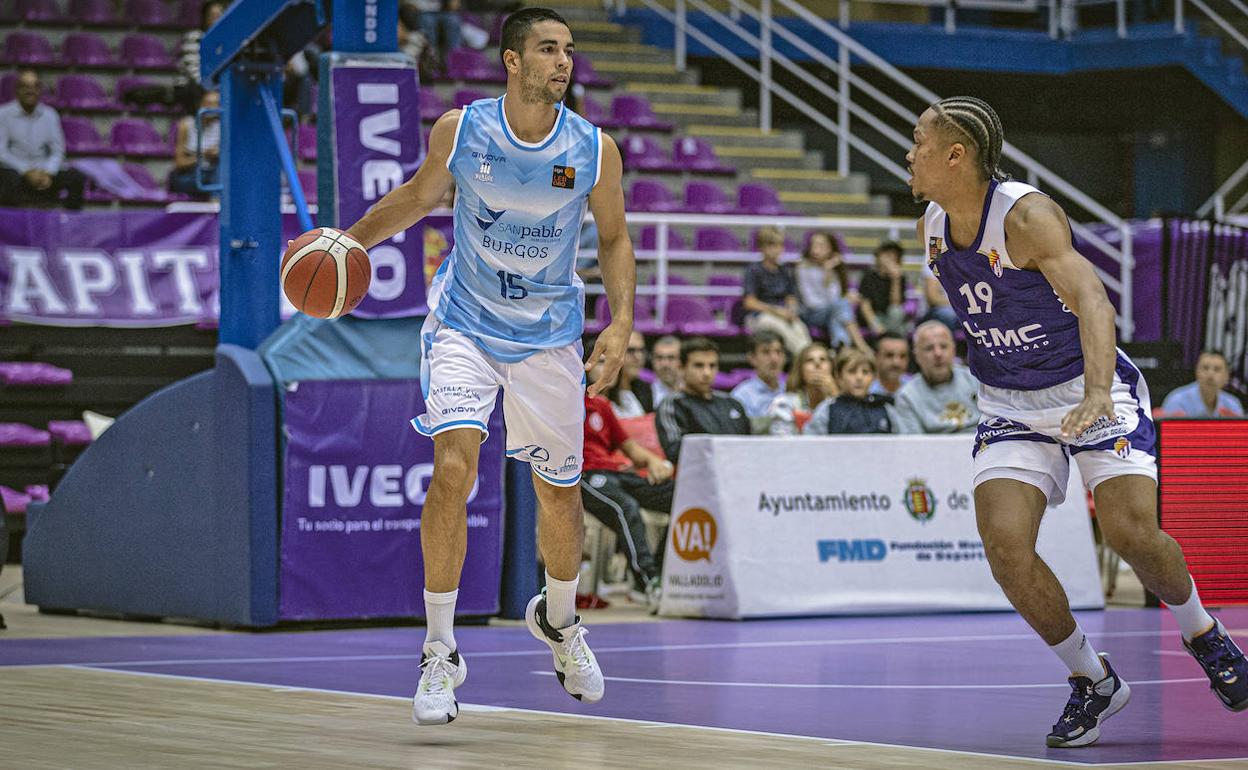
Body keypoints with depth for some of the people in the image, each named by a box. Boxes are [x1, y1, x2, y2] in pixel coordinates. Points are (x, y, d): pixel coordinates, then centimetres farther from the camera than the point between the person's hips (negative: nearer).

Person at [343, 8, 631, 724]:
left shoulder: (594, 149, -11)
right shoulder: (460, 129, -11)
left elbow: (615, 238, 2)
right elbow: (417, 196, 8)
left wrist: (621, 322, -11)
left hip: (549, 337, 1)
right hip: (465, 325, -1)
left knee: (562, 496, 10)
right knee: (453, 470, -20)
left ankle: (558, 618, 41)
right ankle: (440, 652, -10)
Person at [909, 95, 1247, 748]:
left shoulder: (1027, 215, -24)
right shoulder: (932, 228, -2)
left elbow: (1092, 300, -37)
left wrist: (1097, 392, -52)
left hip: (1091, 390, -5)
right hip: (1009, 405, 5)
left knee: (1130, 530, -20)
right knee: (1005, 544, -15)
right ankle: (1092, 682, 4)